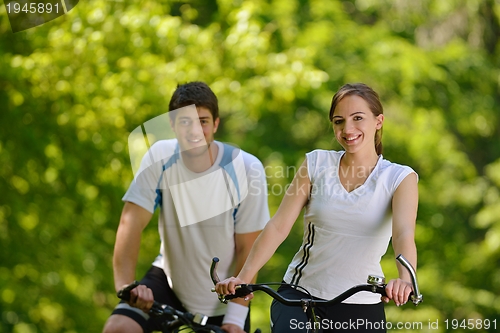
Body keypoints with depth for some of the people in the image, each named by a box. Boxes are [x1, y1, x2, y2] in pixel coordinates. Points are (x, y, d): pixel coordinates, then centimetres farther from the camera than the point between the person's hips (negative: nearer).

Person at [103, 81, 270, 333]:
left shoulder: (246, 169, -17)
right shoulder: (160, 157, -14)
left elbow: (247, 249, -12)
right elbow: (131, 222, -19)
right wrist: (124, 284, -34)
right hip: (170, 281, 1)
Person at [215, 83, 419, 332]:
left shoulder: (400, 178, -1)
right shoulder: (316, 164, 3)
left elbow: (404, 234, -19)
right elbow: (278, 226, -3)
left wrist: (405, 280, -41)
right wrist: (243, 277, -17)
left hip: (361, 307, 0)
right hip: (299, 293, 0)